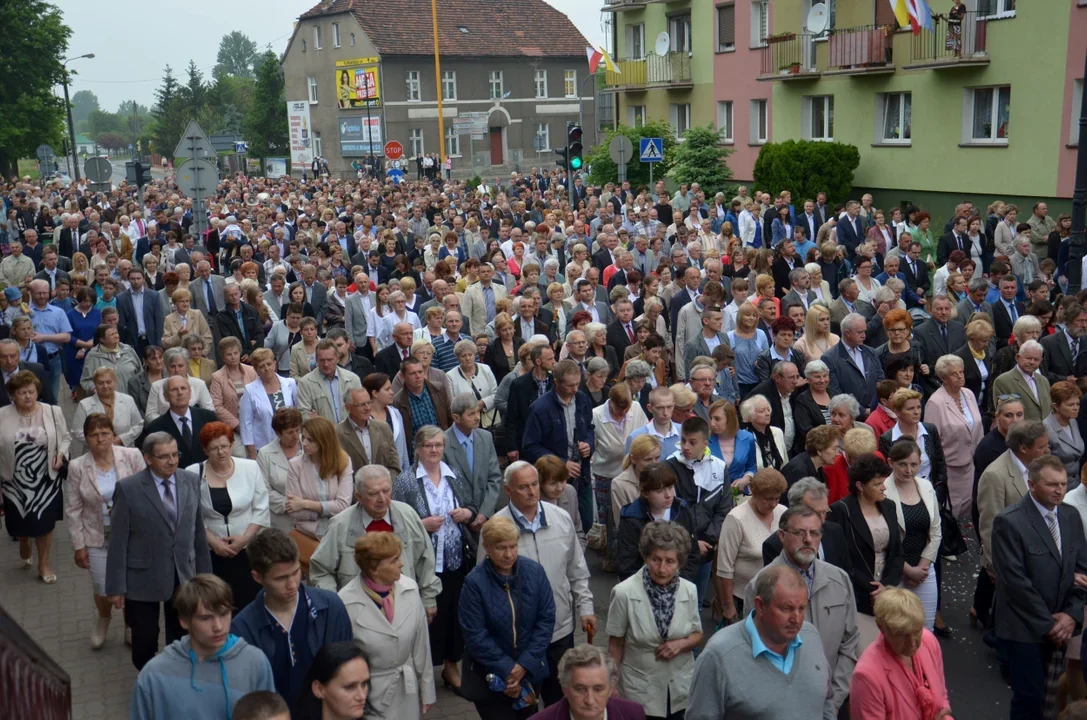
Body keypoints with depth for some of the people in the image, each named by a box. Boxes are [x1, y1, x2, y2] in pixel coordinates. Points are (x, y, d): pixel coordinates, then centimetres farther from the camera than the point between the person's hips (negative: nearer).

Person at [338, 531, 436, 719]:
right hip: (368, 693, -3)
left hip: (407, 690, 4)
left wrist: (426, 690, 8)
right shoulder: (346, 603, -22)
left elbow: (420, 643, -1)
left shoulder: (410, 589, -10)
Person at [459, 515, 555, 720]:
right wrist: (508, 670, -15)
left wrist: (524, 665, -12)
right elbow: (476, 637, -15)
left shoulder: (535, 571, -10)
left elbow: (546, 619, -6)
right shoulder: (474, 582, -19)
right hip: (490, 674, -3)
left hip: (530, 669, 3)